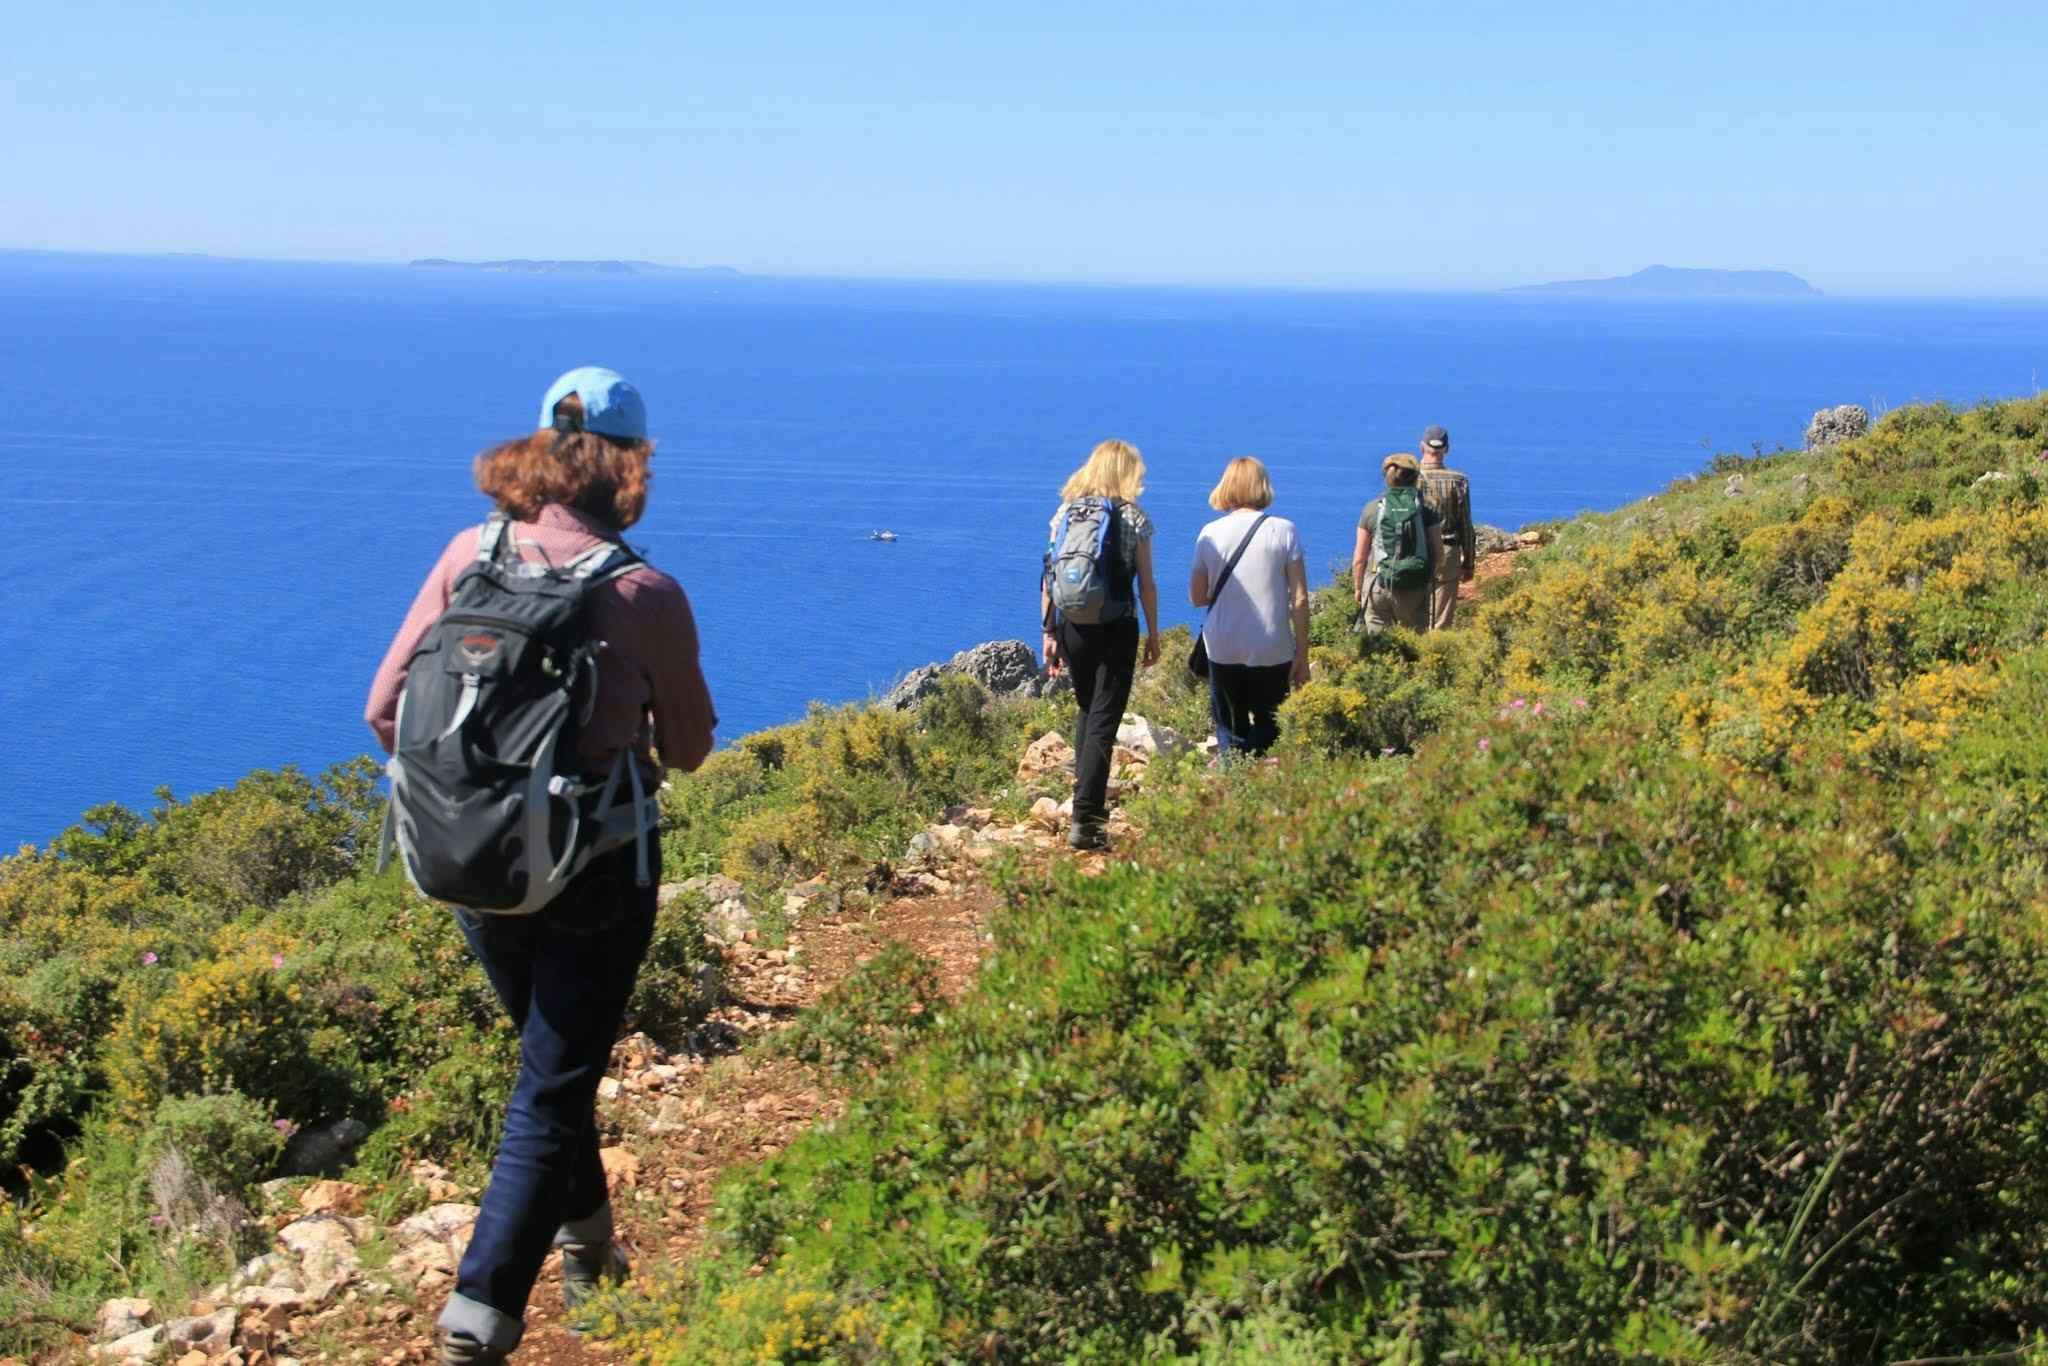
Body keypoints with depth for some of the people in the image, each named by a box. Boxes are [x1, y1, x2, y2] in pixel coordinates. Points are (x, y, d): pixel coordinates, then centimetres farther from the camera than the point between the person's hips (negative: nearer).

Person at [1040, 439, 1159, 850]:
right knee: (1103, 722, -2)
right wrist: (1153, 634, 8)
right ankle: (1084, 819, -10)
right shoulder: (1133, 517, -4)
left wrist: (1049, 633, 10)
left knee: (1087, 712, 23)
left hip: (1071, 627, 4)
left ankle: (1088, 803, 31)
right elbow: (1146, 584, -2)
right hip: (1116, 629, -4)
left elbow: (1049, 579, 5)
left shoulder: (1065, 513, 5)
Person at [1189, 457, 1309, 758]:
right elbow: (1299, 599, -6)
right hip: (1273, 652, -1)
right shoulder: (1283, 531, -4)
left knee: (1230, 733, 14)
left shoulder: (1210, 533, 0)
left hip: (1223, 650, 1)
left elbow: (1197, 597, 6)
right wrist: (1302, 655, 1)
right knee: (1268, 732, 10)